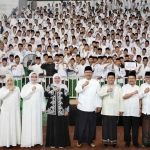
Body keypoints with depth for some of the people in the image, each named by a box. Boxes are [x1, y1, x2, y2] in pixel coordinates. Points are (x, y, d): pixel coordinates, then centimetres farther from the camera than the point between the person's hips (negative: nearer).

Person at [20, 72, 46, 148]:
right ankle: (28, 141, 0)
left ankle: (36, 140, 10)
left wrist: (43, 108, 3)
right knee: (28, 124, -4)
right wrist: (31, 90, -15)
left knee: (37, 124, 3)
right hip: (28, 109, -1)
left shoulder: (40, 86, 7)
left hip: (37, 109, 2)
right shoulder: (26, 86, 3)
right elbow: (22, 95, -10)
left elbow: (42, 98, 6)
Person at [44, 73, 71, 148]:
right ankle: (52, 143, 15)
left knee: (61, 127, 3)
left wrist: (67, 110, -4)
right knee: (52, 127, 5)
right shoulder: (50, 86, 7)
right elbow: (45, 94, -7)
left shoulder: (64, 87, 3)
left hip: (61, 111, -1)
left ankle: (61, 143, 14)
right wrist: (53, 90, -15)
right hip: (52, 111, 1)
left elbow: (67, 99, 1)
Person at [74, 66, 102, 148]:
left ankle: (90, 141, 21)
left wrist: (99, 105, 2)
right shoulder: (80, 81, 3)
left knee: (91, 125, 8)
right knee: (81, 125, 4)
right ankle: (79, 141, 16)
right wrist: (83, 85, -31)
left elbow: (98, 94, 4)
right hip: (82, 107, -1)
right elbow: (77, 90, -14)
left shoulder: (96, 82, 5)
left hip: (92, 108, 1)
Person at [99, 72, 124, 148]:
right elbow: (99, 95, -6)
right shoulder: (104, 87, 9)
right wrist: (106, 91, -18)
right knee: (106, 126, 1)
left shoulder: (118, 87, 10)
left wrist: (121, 109, 1)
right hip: (106, 110, 0)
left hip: (115, 110, 1)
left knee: (114, 126, 4)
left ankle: (114, 141, 12)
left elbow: (121, 98, 6)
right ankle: (105, 141, 9)